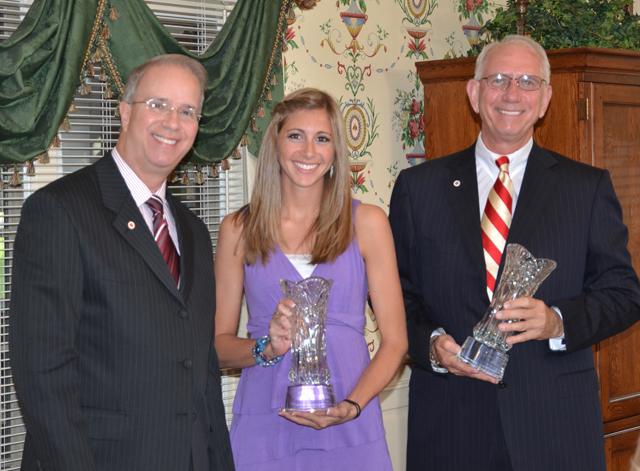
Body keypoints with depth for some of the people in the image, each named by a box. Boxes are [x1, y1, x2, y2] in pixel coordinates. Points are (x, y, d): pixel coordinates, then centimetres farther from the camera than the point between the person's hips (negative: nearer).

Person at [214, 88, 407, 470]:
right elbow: (220, 342, 6)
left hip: (350, 430, 0)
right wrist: (267, 347, -14)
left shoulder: (366, 222, 2)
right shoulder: (239, 229, 3)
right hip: (264, 430, 0)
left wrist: (352, 406, -14)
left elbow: (395, 340, 0)